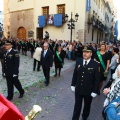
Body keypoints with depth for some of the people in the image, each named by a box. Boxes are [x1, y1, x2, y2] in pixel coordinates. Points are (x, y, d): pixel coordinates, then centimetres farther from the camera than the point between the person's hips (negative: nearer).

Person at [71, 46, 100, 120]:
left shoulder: (96, 65, -15)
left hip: (89, 91, -2)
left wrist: (94, 91, -12)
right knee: (77, 106, 15)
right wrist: (73, 85, 6)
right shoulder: (78, 61, -3)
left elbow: (97, 79, -12)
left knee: (87, 106, 21)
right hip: (78, 89, 2)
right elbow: (75, 74, 4)